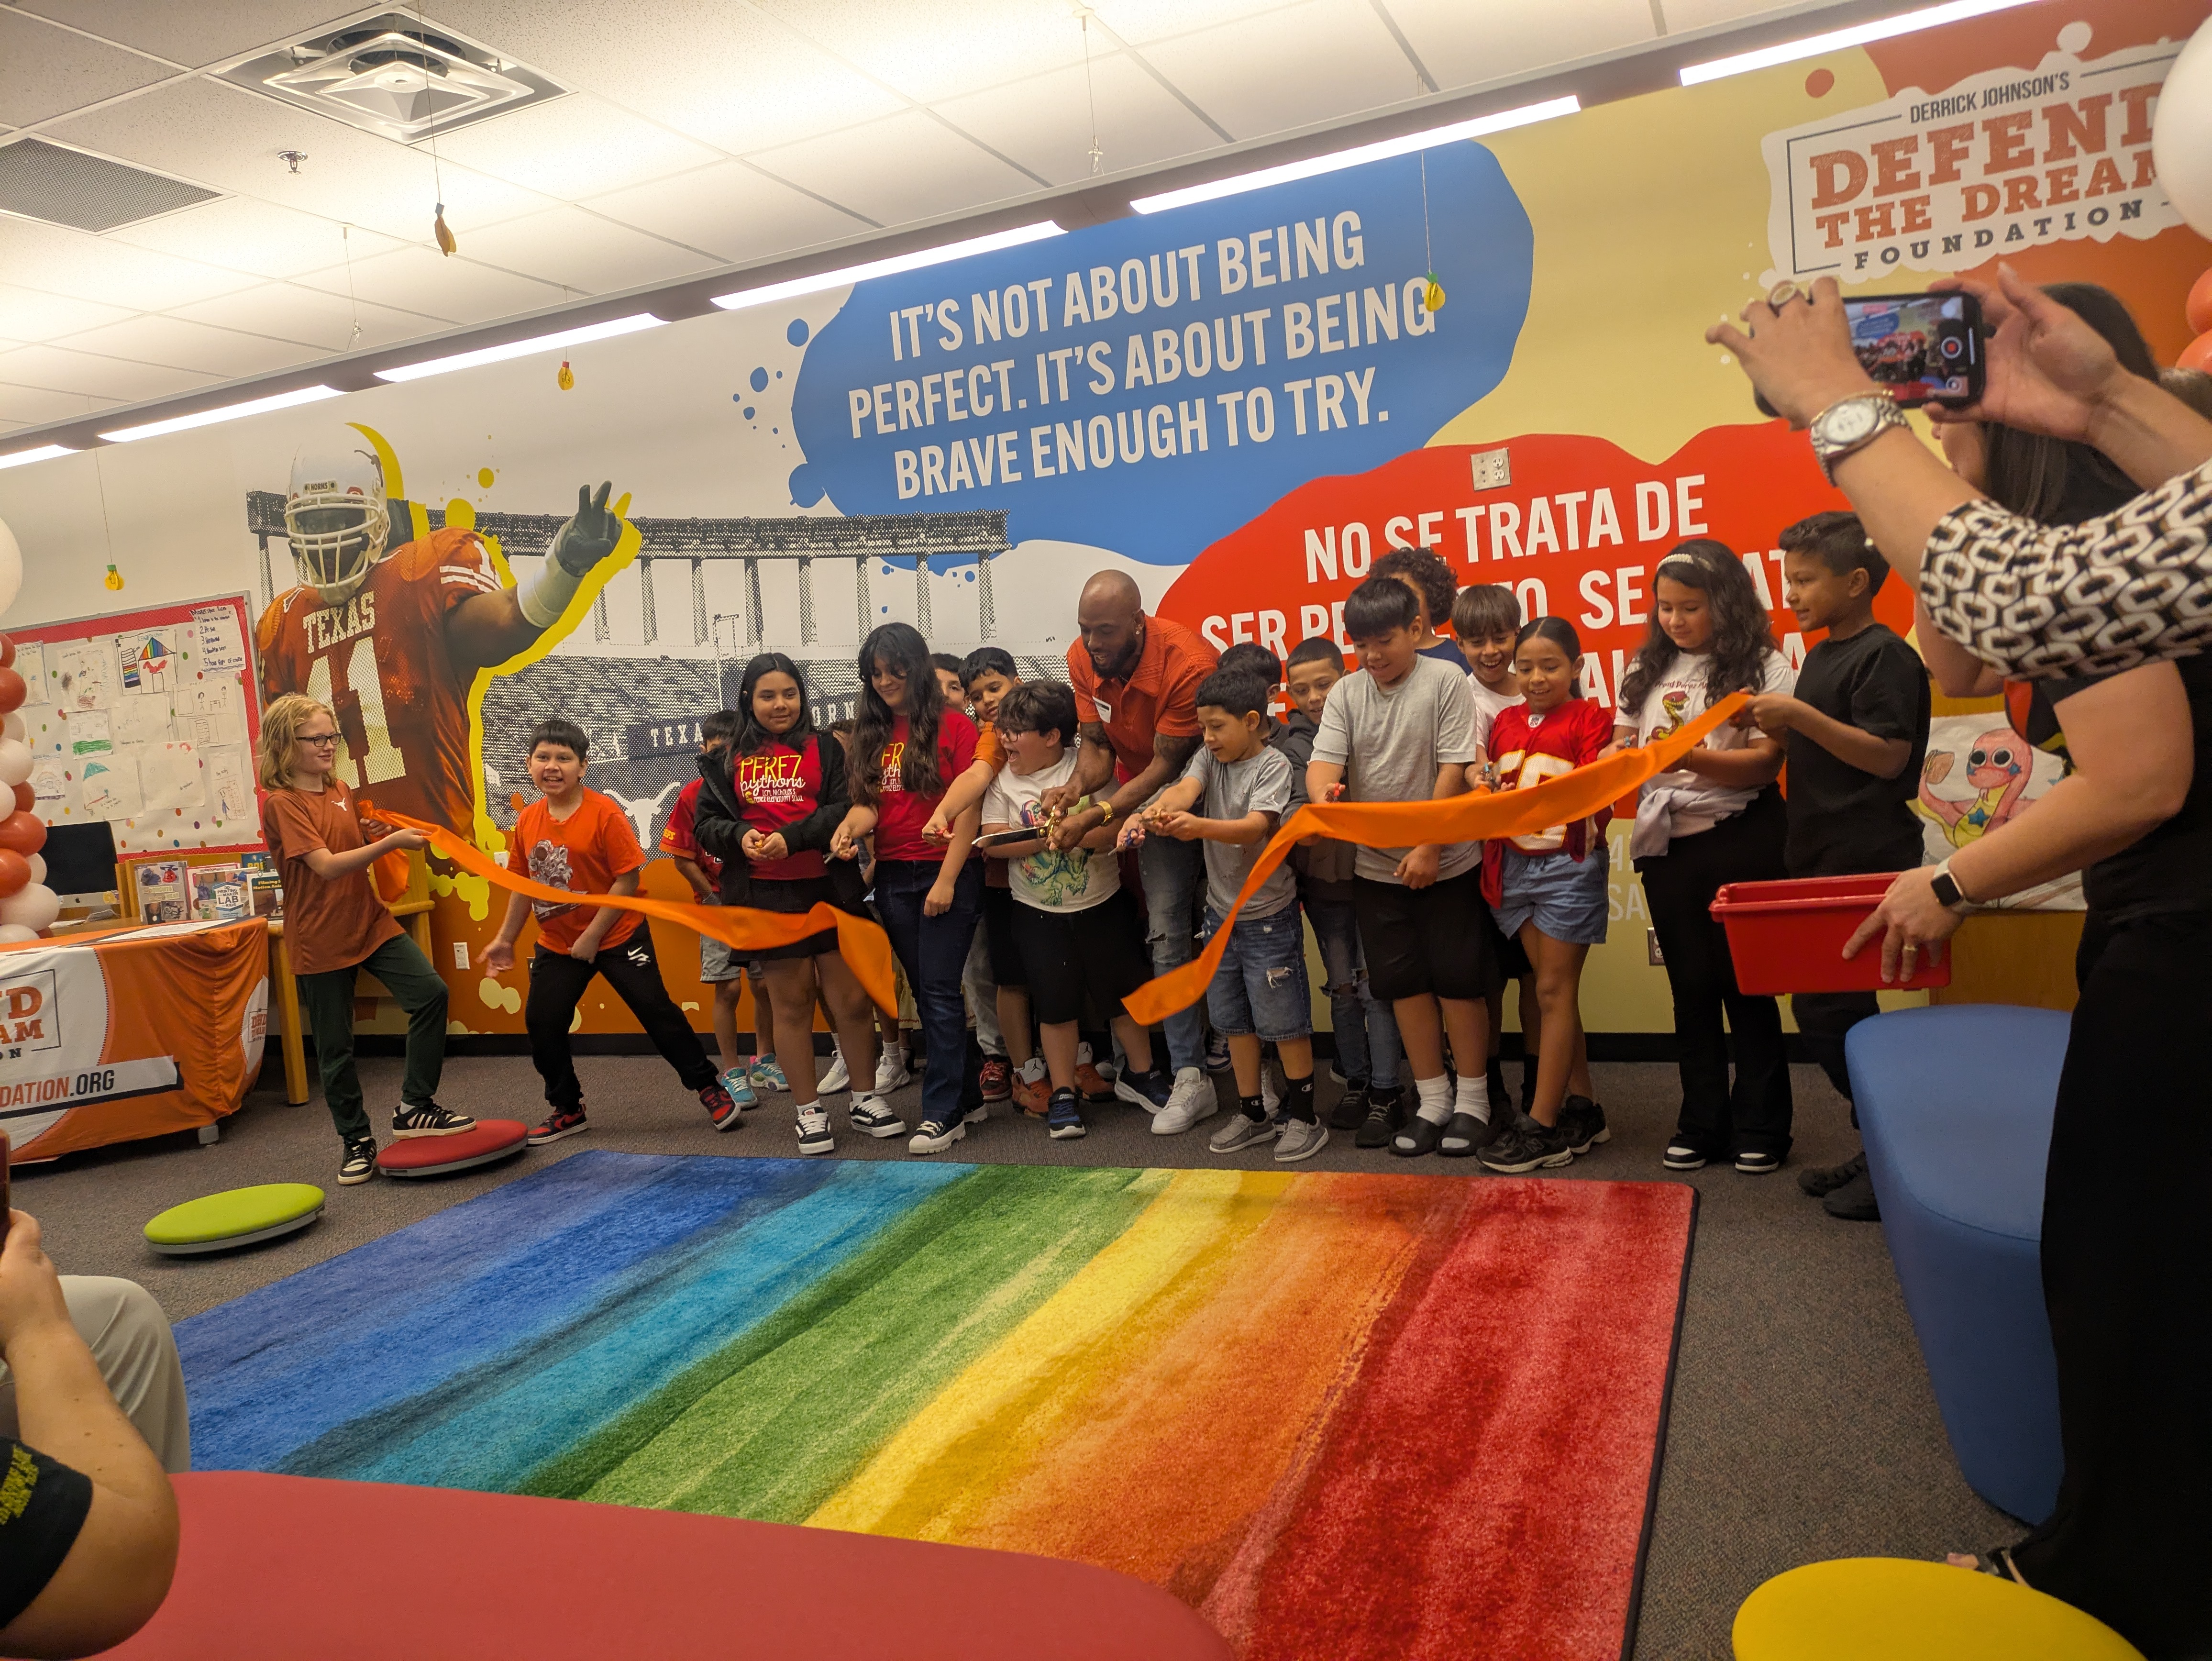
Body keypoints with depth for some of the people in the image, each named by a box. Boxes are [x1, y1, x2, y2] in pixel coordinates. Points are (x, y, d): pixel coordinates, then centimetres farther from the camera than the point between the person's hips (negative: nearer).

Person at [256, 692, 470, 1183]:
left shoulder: (342, 791, 8)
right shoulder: (281, 803, -12)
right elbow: (327, 866, -23)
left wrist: (374, 834, 3)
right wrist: (390, 842, -27)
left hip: (371, 921, 5)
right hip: (320, 940, -5)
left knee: (430, 993, -13)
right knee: (335, 1046, 5)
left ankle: (415, 1106, 1)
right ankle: (356, 1139, 22)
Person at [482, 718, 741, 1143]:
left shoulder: (605, 813, -18)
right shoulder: (527, 821, -2)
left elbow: (627, 879, -18)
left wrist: (593, 936, -17)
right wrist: (505, 939, 13)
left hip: (618, 937, -5)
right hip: (557, 944, 5)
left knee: (657, 1012, -2)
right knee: (542, 1024, 6)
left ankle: (708, 1087, 14)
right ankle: (567, 1111, 24)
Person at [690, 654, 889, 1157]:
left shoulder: (825, 749, 3)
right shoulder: (727, 760, 8)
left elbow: (846, 809, -7)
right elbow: (707, 822, 8)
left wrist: (792, 837, -20)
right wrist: (740, 835, -13)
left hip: (829, 890, -1)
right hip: (766, 897, 1)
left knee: (851, 999, 4)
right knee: (791, 1003, 10)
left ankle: (864, 1100, 22)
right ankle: (809, 1112, 21)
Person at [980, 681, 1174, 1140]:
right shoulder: (1003, 779, -3)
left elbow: (1112, 834, -17)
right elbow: (993, 843, -11)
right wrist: (1045, 836, -22)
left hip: (1103, 905, -1)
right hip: (1038, 914, 1)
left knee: (1123, 990, 11)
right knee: (1055, 1002, 7)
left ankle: (1139, 1074, 30)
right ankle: (1063, 1094, 19)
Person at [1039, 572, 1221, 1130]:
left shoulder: (1188, 664, -31)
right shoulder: (1084, 659, -11)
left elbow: (1167, 766, -28)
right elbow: (1096, 746, -7)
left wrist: (1096, 815, -34)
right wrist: (1076, 788, -29)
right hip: (1144, 789, 5)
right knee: (1167, 928, -1)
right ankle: (1190, 1076, 5)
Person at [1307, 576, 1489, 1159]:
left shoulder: (1446, 681, -8)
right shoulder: (1346, 693, 2)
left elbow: (1454, 769, -12)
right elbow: (1325, 760, -8)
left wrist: (1428, 849, -16)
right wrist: (1324, 793, -32)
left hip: (1445, 862, -4)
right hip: (1377, 865, 4)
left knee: (1457, 978, 3)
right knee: (1403, 981, 10)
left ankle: (1473, 1097, 19)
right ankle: (1433, 1099, 23)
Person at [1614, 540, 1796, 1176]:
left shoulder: (1763, 666, -6)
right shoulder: (1650, 667, 9)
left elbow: (1765, 762, -14)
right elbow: (1622, 744, 8)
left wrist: (1687, 757, -27)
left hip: (1741, 840, -4)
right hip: (1666, 842, 4)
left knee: (1745, 981, 5)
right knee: (1691, 984, 11)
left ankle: (1761, 1128, 18)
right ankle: (1701, 1124, 22)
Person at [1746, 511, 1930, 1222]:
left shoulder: (1883, 656, -13)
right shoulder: (1823, 655, 15)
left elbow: (1889, 756, -20)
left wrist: (1800, 715, -24)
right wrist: (1778, 725, 6)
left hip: (1867, 862, -9)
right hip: (1821, 858, 10)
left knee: (1825, 1007, -8)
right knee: (1840, 1008, 13)